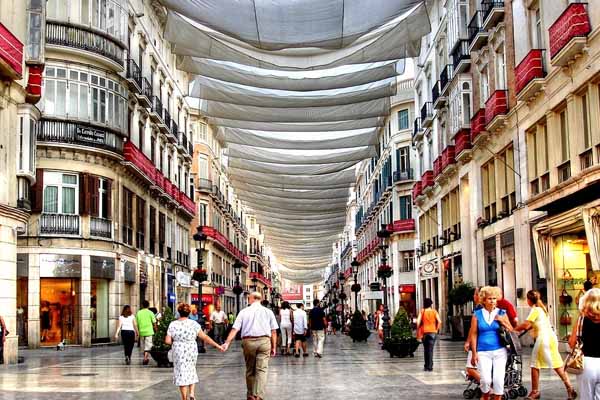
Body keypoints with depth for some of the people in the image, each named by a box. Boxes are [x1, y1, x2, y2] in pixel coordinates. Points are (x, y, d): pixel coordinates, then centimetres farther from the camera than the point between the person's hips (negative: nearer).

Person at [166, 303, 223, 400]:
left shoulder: (172, 325, -6)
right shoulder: (194, 324, -7)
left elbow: (167, 341, -8)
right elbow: (205, 337, -6)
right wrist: (217, 346, -1)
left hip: (178, 353, -1)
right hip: (192, 352, 1)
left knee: (181, 374, 8)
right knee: (191, 371, 21)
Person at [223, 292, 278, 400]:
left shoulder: (244, 312, 7)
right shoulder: (268, 312, 8)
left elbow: (235, 329, -3)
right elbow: (273, 331, 4)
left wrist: (227, 343, -5)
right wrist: (274, 347, 9)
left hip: (248, 341, 1)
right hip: (264, 341, -1)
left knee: (250, 370, 15)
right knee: (262, 370, -3)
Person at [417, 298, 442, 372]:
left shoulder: (422, 311, 1)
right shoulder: (434, 311, 1)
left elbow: (418, 322, -9)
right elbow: (439, 321, -9)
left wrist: (418, 329, 3)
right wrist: (436, 329, 3)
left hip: (424, 332, 1)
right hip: (432, 332, -1)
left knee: (426, 350, 13)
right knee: (430, 350, -2)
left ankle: (426, 366, 18)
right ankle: (430, 366, -7)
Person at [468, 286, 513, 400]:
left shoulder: (501, 313, 6)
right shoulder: (477, 315, 3)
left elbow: (511, 331, 8)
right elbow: (473, 334, 2)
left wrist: (502, 321, -9)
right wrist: (474, 353, -3)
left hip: (499, 351, 1)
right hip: (483, 352, -1)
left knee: (498, 380, -6)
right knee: (485, 380, -13)